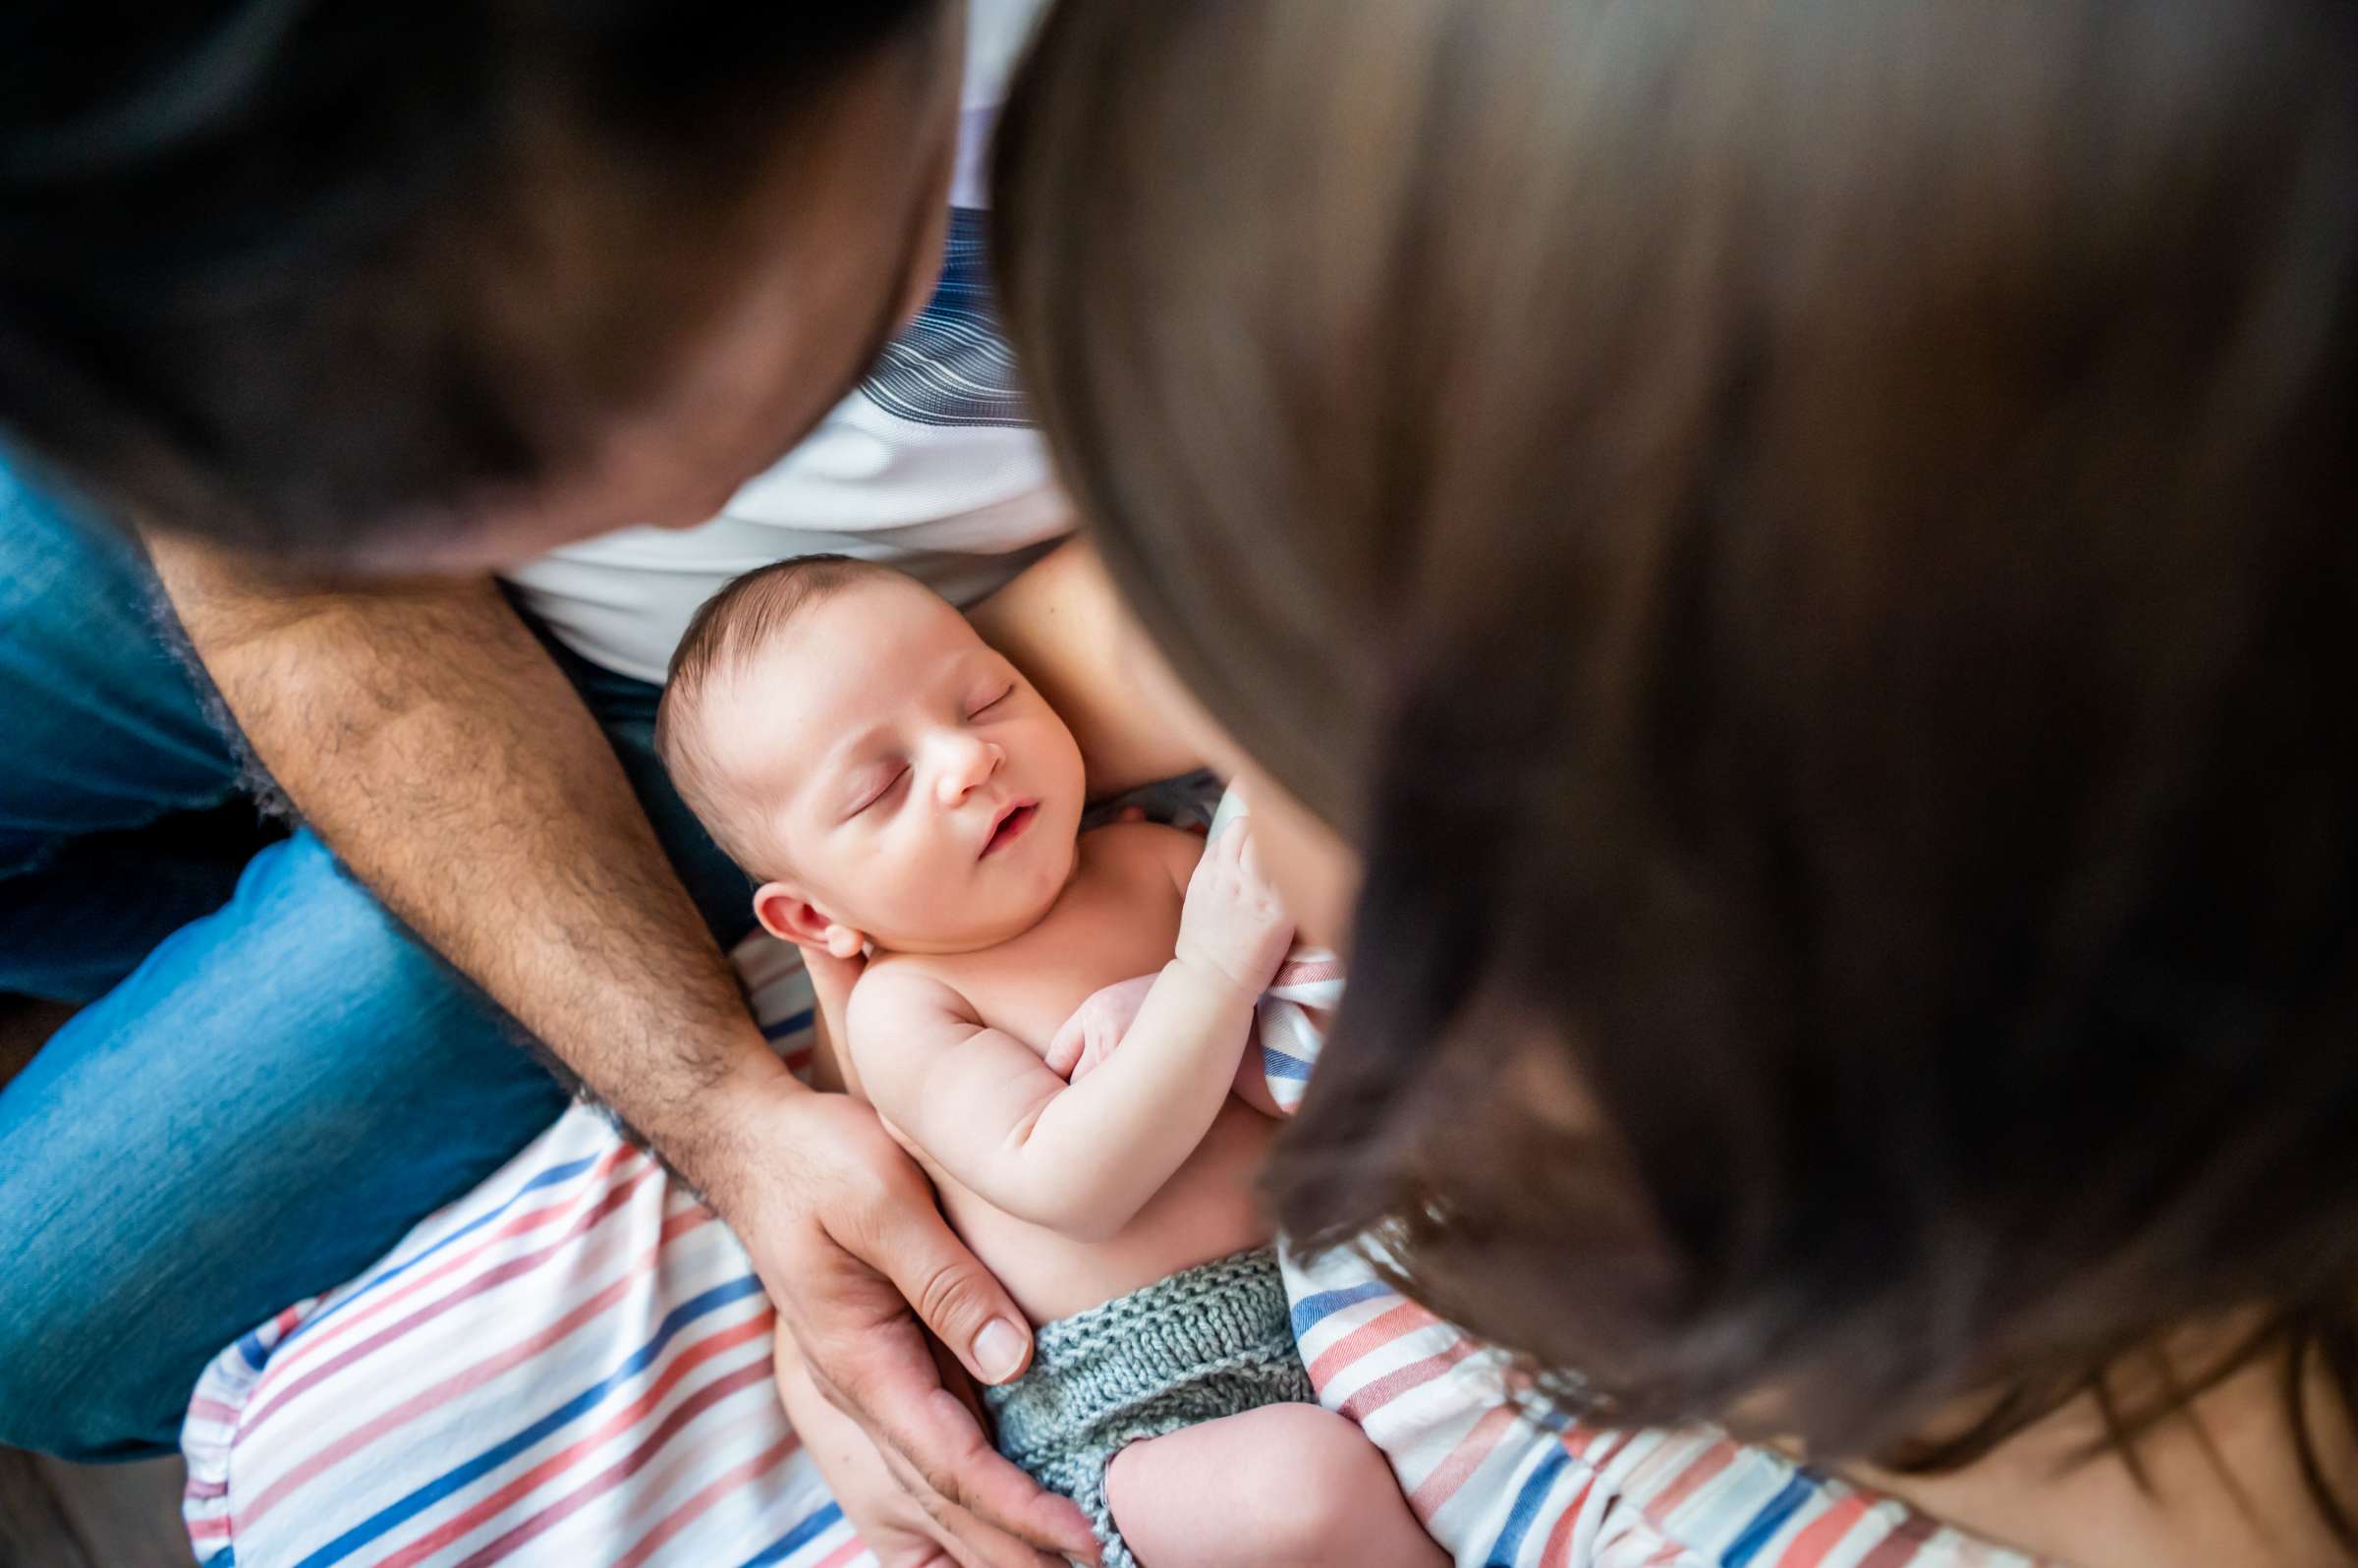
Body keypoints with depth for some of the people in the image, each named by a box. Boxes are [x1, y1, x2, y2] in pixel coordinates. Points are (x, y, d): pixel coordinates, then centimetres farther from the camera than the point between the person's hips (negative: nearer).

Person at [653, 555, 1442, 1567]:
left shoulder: (1157, 862, 9)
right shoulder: (902, 1010, -4)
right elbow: (1069, 1187, -19)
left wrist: (1161, 1011, -13)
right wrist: (1211, 976, -22)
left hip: (1339, 1285, 5)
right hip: (1146, 1400, -4)